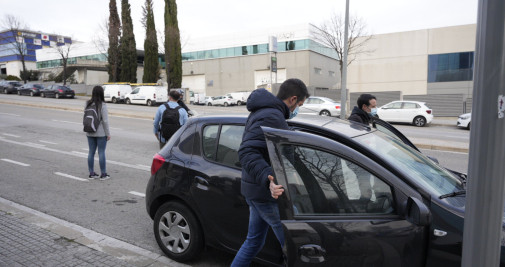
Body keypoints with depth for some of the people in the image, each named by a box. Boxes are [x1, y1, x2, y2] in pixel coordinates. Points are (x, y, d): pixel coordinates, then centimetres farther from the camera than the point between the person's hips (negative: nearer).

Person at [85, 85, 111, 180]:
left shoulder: (88, 104, 2)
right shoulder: (102, 105, -14)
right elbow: (105, 120, -14)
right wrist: (108, 133, -7)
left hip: (90, 132, 5)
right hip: (101, 133, -5)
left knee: (91, 152, 11)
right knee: (101, 152, 1)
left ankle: (91, 173, 18)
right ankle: (103, 174, 8)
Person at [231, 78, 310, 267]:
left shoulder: (261, 112, 14)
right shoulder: (272, 117, -20)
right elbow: (247, 152, -30)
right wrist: (268, 180, -41)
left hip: (255, 190, 11)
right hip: (267, 194, -10)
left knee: (254, 241, 22)